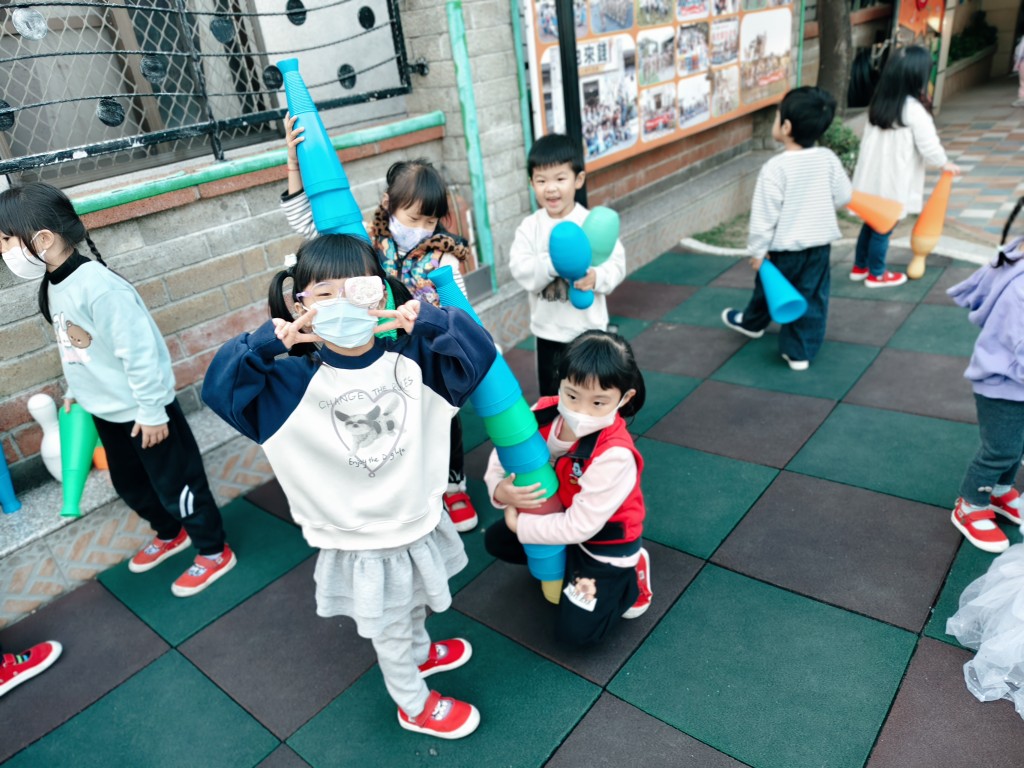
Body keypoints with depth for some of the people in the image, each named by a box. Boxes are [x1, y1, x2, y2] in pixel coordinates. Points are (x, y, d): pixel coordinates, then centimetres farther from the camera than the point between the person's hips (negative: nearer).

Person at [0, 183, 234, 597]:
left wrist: (151, 411, -22)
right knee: (130, 484, 24)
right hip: (105, 411, 9)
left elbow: (139, 351, -27)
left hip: (141, 412, -9)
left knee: (176, 482, 7)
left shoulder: (98, 286, -29)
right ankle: (170, 534, 48)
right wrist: (75, 391, 19)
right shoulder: (53, 285, 0)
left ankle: (214, 552, 26)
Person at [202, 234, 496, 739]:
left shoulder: (410, 357, -12)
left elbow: (477, 353, -17)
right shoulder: (297, 382, -17)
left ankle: (420, 652, 65)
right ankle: (414, 706, 48)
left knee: (414, 604, 32)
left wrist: (428, 321, -31)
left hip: (420, 523, 3)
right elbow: (219, 389, -20)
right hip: (359, 544, -3)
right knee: (388, 630, 21)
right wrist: (265, 343, -33)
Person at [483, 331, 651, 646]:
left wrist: (520, 525, -22)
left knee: (576, 632, -7)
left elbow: (580, 526, -32)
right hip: (559, 515, 6)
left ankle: (631, 576, 15)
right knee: (495, 540, 9)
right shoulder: (544, 414, -22)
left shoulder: (614, 455, -39)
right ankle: (568, 564, 21)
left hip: (604, 540, -6)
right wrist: (501, 489, -32)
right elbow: (503, 455, -9)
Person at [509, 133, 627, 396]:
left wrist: (597, 277, -30)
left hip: (589, 326, -1)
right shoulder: (530, 227, -6)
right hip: (549, 329, 2)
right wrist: (553, 264, -33)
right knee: (552, 395, 16)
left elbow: (617, 263, -10)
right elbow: (520, 270, -17)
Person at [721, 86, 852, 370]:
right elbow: (843, 197, 6)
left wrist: (757, 251, -10)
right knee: (812, 298, 10)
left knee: (768, 288, 21)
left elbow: (764, 215, -20)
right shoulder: (828, 159, -6)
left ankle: (752, 322, 48)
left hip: (785, 246, -3)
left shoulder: (775, 167, -21)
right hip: (820, 243, 4)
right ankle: (800, 351, 15)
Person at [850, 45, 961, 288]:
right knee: (883, 227, 5)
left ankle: (859, 267, 29)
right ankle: (876, 274, 17)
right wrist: (945, 163, 5)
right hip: (892, 181, -7)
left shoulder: (879, 103, 4)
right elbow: (929, 147, -12)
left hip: (872, 175, 7)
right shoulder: (913, 109, -17)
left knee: (871, 222, 18)